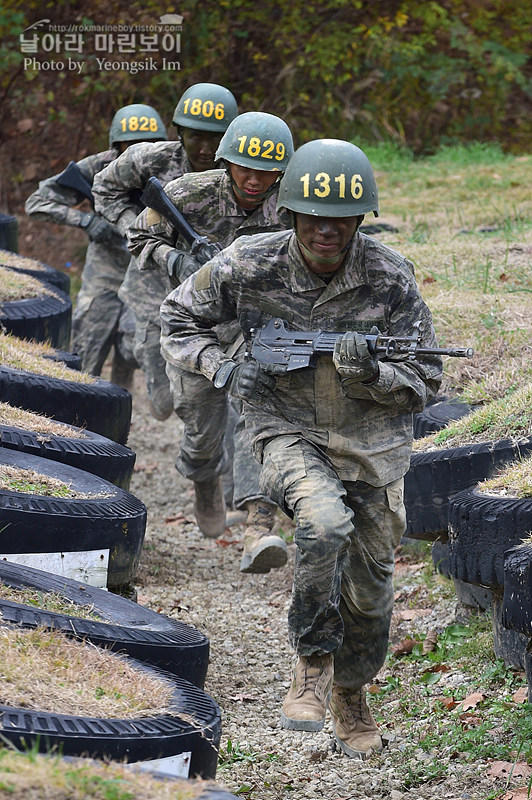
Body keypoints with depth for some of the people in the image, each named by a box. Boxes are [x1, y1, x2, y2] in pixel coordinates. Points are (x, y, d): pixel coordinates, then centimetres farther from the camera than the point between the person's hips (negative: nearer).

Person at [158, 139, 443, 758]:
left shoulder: (390, 277, -14)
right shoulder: (250, 266, -13)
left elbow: (424, 381, -8)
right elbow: (178, 318, 4)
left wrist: (370, 372, -28)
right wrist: (224, 369, -13)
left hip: (372, 440, 2)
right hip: (289, 433, -2)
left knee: (368, 587, 9)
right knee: (325, 524, -33)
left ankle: (351, 694, 37)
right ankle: (313, 661, -13)